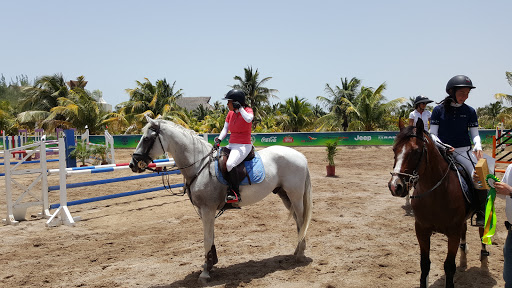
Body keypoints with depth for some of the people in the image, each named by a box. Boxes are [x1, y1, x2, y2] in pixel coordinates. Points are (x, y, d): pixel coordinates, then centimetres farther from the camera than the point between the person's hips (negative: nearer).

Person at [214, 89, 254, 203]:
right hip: (231, 145, 8)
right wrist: (219, 139, -5)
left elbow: (249, 119, -29)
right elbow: (225, 129, 12)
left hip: (243, 146, -8)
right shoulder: (230, 113, 13)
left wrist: (240, 108, -21)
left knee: (229, 164, -31)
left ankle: (235, 193, -23)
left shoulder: (247, 110, -5)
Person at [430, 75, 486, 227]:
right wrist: (442, 145, -16)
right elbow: (432, 134, 1)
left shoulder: (470, 111, 5)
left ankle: (481, 215, -3)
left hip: (464, 151, 1)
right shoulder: (439, 109, 0)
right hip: (442, 151, 0)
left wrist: (478, 146, -14)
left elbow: (475, 133, 7)